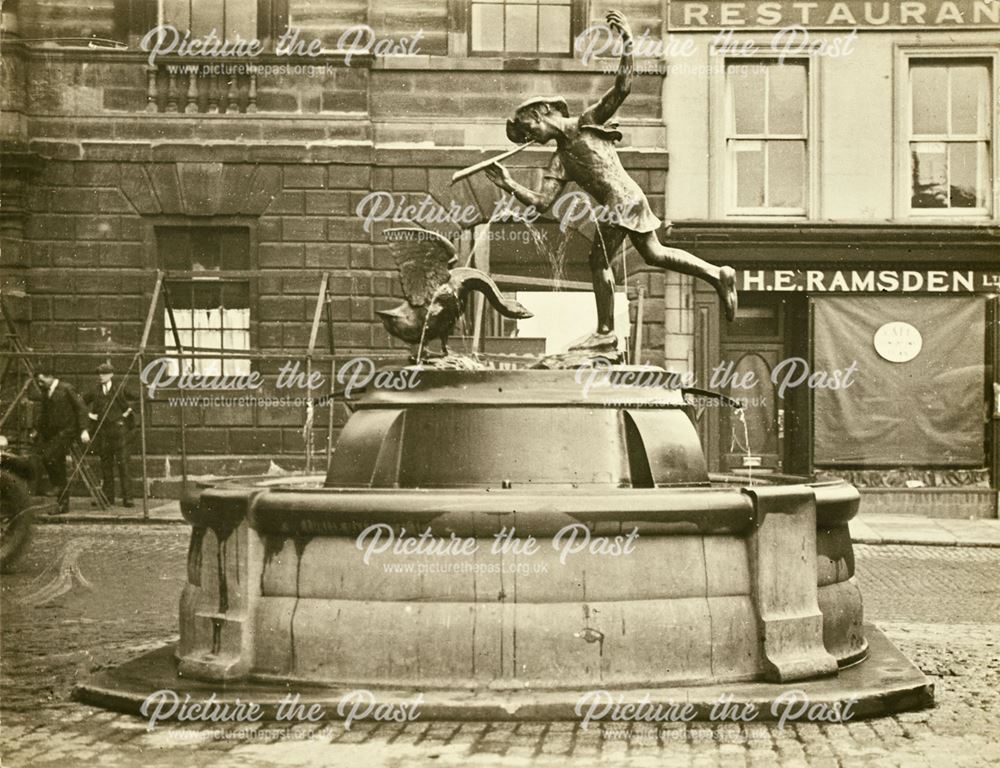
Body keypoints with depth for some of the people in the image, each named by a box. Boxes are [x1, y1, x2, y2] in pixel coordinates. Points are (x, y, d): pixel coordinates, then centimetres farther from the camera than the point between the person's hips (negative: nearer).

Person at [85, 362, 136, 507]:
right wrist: (89, 414, 10)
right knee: (105, 464, 6)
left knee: (122, 464, -7)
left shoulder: (120, 388, 0)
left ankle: (127, 497, -7)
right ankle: (107, 497, 12)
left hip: (119, 427, -4)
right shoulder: (95, 391, 10)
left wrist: (129, 410, 0)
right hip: (102, 429, 4)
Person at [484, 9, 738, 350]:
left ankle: (606, 332, 8)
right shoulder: (560, 160, 17)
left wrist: (627, 43, -17)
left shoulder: (588, 122, 0)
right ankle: (717, 274, 27)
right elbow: (541, 202, 8)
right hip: (631, 200, 9)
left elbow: (622, 87, -9)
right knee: (654, 254, 19)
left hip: (621, 200, -9)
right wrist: (509, 185, -1)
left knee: (599, 262, -1)